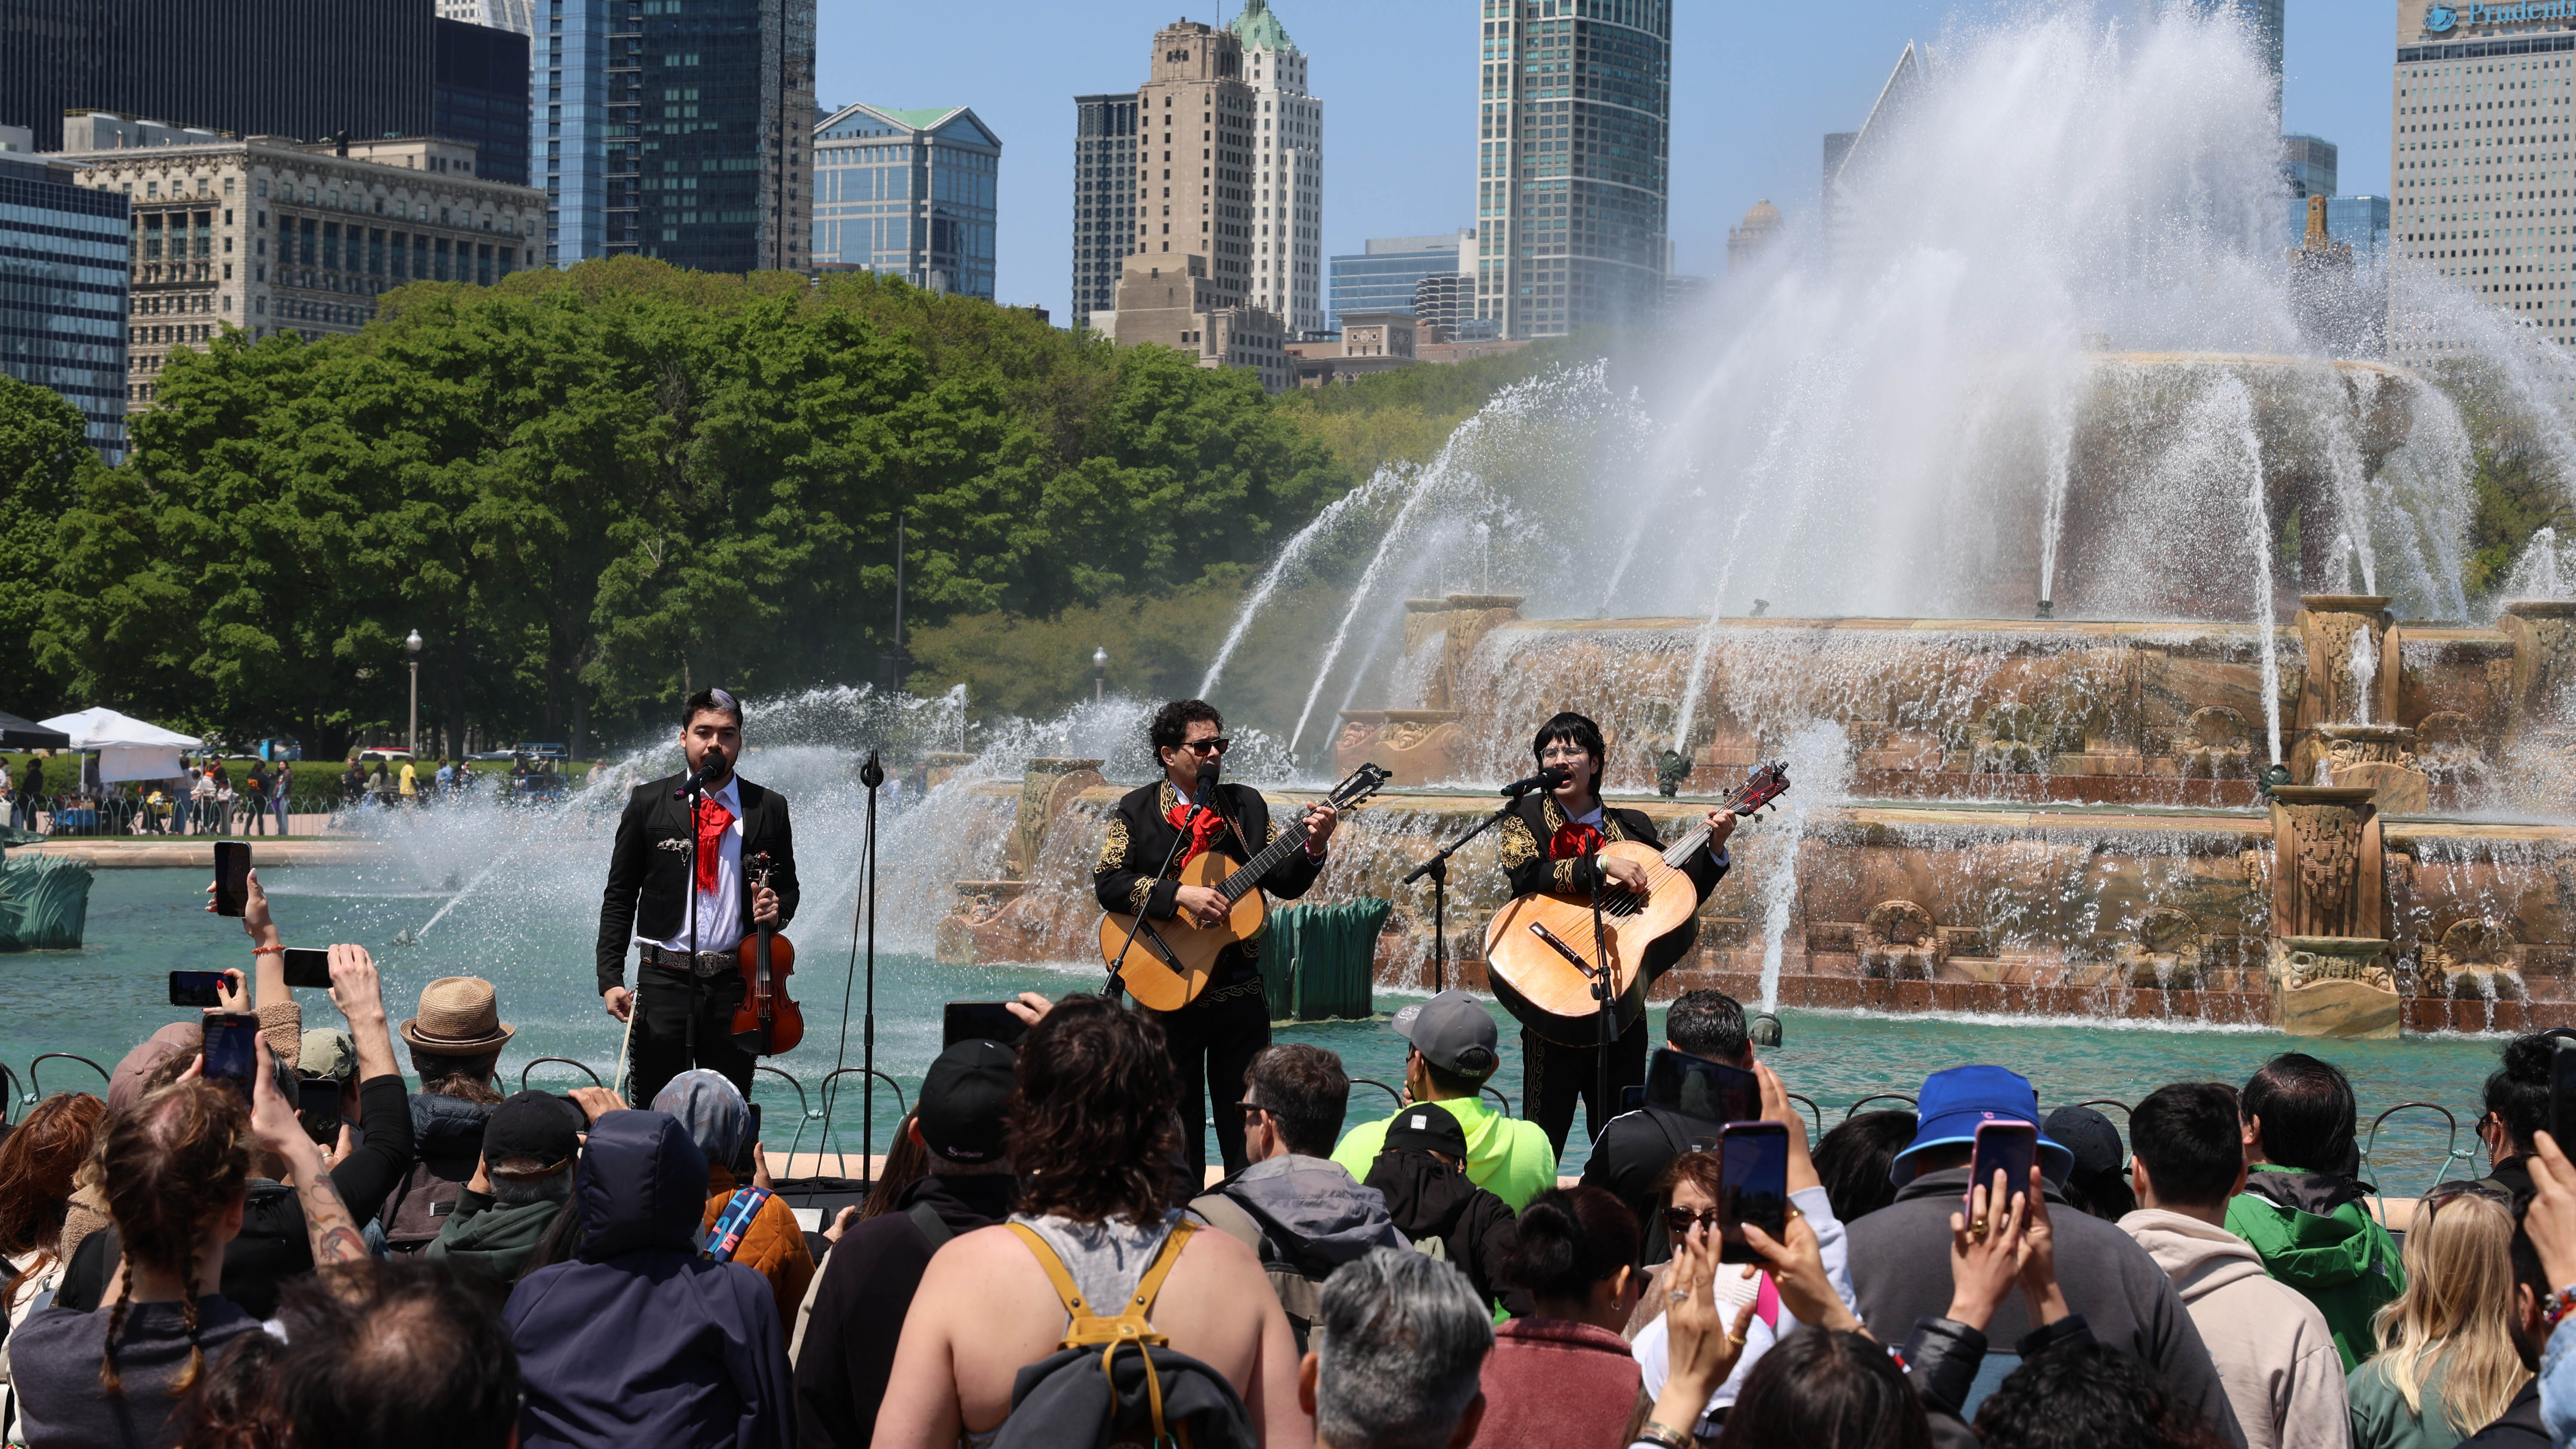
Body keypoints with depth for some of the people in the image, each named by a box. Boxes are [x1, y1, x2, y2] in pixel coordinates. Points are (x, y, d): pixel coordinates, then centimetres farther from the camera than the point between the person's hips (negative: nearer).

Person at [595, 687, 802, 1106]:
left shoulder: (769, 808, 8)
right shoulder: (649, 803, 4)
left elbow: (788, 887, 18)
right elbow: (619, 897, 5)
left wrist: (776, 910, -7)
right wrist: (611, 980, -4)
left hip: (735, 984, 1)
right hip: (664, 981, -1)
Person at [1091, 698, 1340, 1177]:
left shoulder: (1246, 805, 9)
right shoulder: (1137, 810, 1)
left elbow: (1286, 884, 6)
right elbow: (1107, 882, -11)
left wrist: (1313, 847, -13)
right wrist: (1180, 895, -21)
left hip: (1240, 989, 2)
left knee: (1246, 1116, 4)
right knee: (1176, 1119, 4)